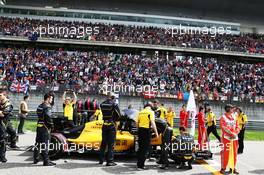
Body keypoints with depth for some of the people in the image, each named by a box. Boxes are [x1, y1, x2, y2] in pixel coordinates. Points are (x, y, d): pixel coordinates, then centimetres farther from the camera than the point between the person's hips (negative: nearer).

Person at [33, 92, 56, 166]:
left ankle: (36, 159, 27)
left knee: (38, 142, 16)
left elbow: (39, 116, 15)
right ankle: (46, 161, -3)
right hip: (45, 127, -9)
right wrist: (51, 125, -10)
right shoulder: (47, 107, -14)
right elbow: (48, 117, -24)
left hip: (39, 126, 9)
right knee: (45, 144, -6)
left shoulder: (40, 106, 14)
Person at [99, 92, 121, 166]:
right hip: (112, 125, -5)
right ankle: (110, 161, 2)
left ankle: (101, 159, 23)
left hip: (104, 125, 5)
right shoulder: (114, 104, -11)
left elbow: (103, 114, 9)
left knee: (103, 143, 16)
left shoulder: (102, 104, 4)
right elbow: (119, 115, -6)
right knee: (111, 144, 1)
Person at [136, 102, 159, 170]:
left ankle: (139, 163, 26)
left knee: (140, 147, 17)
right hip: (147, 130, -6)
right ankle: (141, 165, -1)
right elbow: (152, 122, -16)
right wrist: (156, 132, -15)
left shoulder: (140, 112, 12)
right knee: (145, 149, 0)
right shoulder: (151, 112, -6)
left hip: (140, 129, 6)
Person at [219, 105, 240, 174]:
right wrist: (231, 133, -18)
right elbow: (223, 127, -12)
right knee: (226, 153, -7)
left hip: (235, 137, 6)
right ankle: (223, 168, 2)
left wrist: (236, 133, -7)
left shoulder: (234, 117, 13)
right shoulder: (223, 117, -4)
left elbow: (237, 126, 11)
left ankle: (233, 168, 19)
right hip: (226, 137, -6)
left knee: (234, 153, 8)